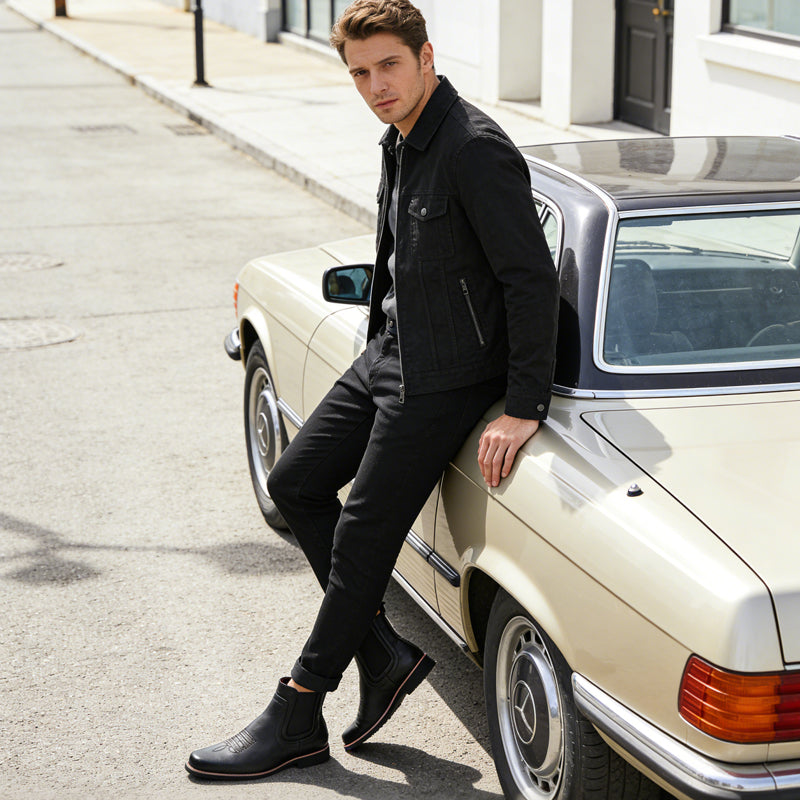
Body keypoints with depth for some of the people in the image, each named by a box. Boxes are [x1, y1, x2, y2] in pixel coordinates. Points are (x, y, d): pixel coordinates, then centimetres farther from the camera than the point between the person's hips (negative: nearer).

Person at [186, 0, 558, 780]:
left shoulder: (476, 150, -21)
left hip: (443, 379, -10)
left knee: (360, 539, -3)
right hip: (386, 357, 10)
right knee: (295, 483, 13)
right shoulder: (400, 141, 8)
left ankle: (296, 720, 11)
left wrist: (523, 409, -25)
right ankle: (383, 654, 18)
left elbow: (532, 280, -23)